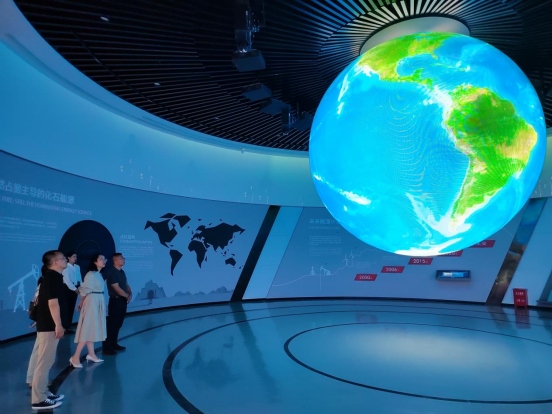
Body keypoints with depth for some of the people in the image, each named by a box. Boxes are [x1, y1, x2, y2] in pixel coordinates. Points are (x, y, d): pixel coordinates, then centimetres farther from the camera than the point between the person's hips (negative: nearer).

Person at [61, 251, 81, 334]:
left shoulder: (77, 267, 10)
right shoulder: (66, 267, -9)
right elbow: (67, 280, -13)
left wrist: (79, 287, -2)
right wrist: (74, 289, -13)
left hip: (75, 288, 6)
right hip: (67, 288, -6)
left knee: (71, 308, 10)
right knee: (66, 308, -3)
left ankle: (69, 327, 17)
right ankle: (65, 327, 2)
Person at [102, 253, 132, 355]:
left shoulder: (122, 272, 12)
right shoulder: (111, 272, -15)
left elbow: (126, 285, 14)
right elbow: (117, 289, -19)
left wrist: (130, 294, -4)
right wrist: (127, 296, -8)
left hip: (123, 301, 8)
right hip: (115, 301, -8)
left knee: (118, 324, 15)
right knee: (112, 324, -4)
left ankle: (114, 344, 26)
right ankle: (106, 348, 2)